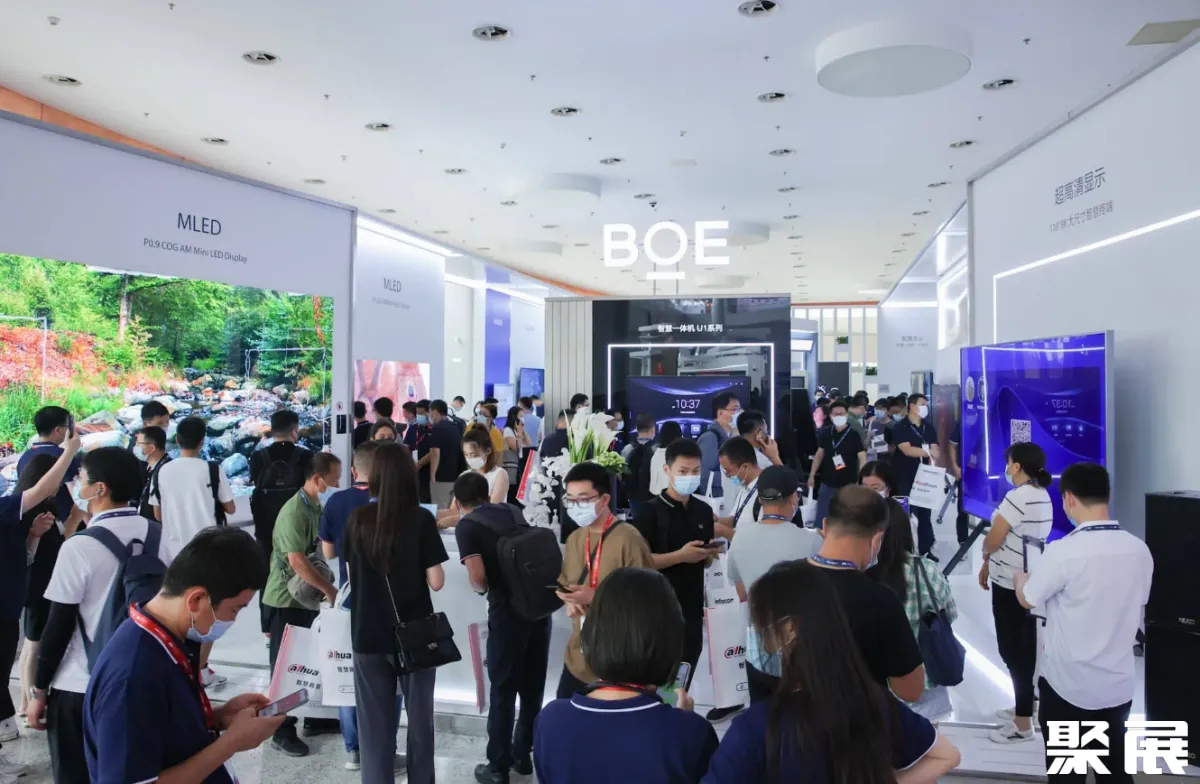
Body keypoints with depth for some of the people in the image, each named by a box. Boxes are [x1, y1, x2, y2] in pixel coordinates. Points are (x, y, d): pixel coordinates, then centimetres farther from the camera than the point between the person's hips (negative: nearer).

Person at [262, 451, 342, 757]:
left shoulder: (319, 507, 6)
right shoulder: (294, 512, -21)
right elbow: (296, 560, -28)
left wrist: (324, 588, 2)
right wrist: (329, 589, -22)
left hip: (308, 596, 8)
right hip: (288, 598, -8)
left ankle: (314, 717, 29)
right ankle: (282, 731, 14)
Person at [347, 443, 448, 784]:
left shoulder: (357, 520, -3)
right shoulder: (421, 519, -13)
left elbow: (352, 575, 7)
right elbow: (436, 582, -12)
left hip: (368, 634, 2)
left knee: (374, 722, 13)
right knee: (419, 717, 16)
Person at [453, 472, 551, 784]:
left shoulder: (466, 525, -3)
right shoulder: (512, 511, 14)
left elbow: (478, 578, -14)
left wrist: (483, 589, 6)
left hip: (508, 610, -5)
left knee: (503, 690, 8)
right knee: (533, 685, 17)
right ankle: (522, 754, 33)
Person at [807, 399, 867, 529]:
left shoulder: (854, 435, -10)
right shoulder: (825, 433, 0)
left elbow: (862, 459, -11)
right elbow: (819, 455, 11)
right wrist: (812, 475, 6)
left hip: (848, 485, -3)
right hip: (827, 484, 3)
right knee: (821, 518, 7)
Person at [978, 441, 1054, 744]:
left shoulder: (1017, 497, -21)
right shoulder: (1043, 496, 8)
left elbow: (993, 541, -19)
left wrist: (985, 559, 3)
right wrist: (990, 565, 17)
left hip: (1010, 583, -9)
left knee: (1012, 649, -1)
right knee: (1026, 647, 17)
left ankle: (1023, 724, 5)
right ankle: (1025, 707, 29)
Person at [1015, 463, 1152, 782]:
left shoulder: (1063, 552, -22)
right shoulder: (1140, 550, -6)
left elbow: (1027, 599, -8)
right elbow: (1136, 604, 10)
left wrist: (1021, 577, 15)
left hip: (1068, 686, -4)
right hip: (1120, 685, 5)